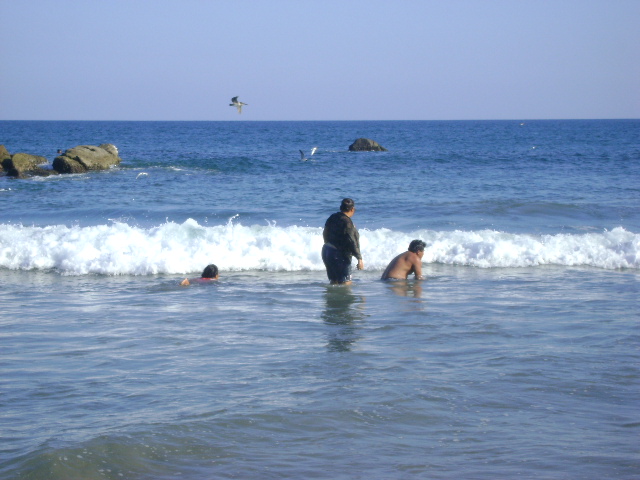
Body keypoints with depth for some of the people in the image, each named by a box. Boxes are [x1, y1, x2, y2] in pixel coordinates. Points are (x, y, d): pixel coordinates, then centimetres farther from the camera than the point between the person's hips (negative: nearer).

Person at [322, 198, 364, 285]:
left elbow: (325, 234, 18)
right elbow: (351, 242, -21)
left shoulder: (332, 218, 7)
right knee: (346, 283, -6)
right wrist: (359, 259, -17)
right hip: (339, 255, -9)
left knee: (334, 281, 16)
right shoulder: (347, 222, -18)